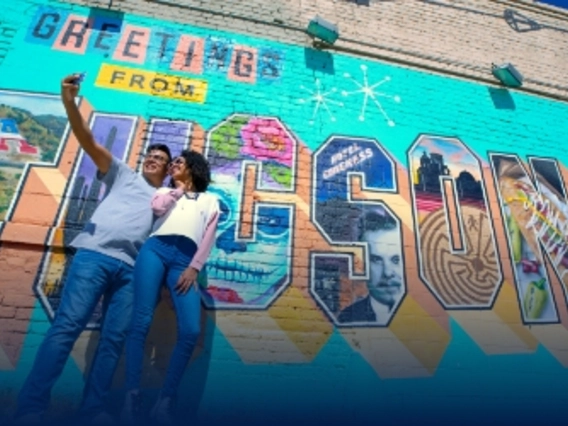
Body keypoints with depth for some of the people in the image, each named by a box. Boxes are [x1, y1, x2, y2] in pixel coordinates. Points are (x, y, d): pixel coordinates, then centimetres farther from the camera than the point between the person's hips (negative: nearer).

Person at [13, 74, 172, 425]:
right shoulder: (123, 175, 19)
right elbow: (89, 142, 9)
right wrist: (70, 103, -4)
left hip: (131, 269, 2)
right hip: (94, 255, -2)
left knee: (114, 339, -1)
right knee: (67, 325, -9)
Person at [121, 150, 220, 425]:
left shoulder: (210, 200, 25)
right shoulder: (166, 191, 31)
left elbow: (208, 238, 11)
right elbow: (157, 208, 5)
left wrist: (193, 268, -3)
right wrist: (177, 189, 20)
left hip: (186, 260, -1)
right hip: (155, 250, 2)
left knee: (191, 331, -14)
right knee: (141, 321, -12)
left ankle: (165, 401, -3)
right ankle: (132, 396, -4)